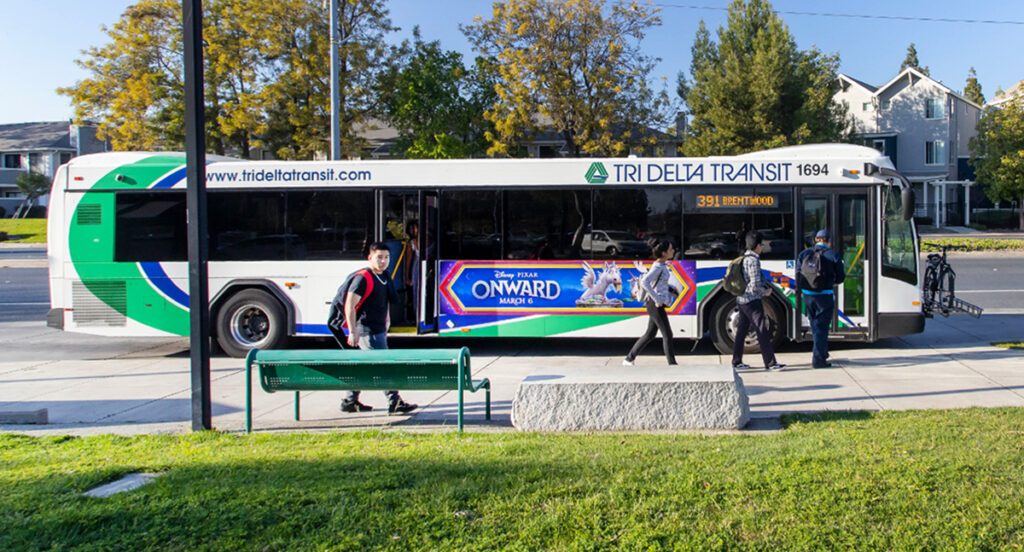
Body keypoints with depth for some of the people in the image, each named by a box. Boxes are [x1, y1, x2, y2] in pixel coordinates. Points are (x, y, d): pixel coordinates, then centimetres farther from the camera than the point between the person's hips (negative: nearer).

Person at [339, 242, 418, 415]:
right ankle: (394, 403, -7)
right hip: (367, 330, -9)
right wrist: (353, 332, -19)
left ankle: (350, 401, 25)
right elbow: (350, 306, -17)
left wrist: (386, 321, 23)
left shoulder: (384, 277, 12)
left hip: (379, 330, 9)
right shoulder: (363, 279, -15)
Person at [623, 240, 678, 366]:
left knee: (650, 334, 13)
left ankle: (629, 359, 18)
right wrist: (657, 299, -25)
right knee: (667, 334, -3)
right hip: (656, 305, -10)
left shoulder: (662, 265, 13)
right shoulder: (658, 267, -17)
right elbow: (644, 282, -28)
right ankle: (672, 363, 4)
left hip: (658, 304, 10)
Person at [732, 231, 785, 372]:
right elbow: (755, 285, -21)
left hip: (741, 300, 10)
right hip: (752, 301, -10)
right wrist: (765, 292, -3)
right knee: (762, 331, -6)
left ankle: (736, 362, 19)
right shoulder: (753, 260, -16)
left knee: (741, 331, 14)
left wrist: (765, 286, 12)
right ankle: (770, 363, -5)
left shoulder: (744, 258, 13)